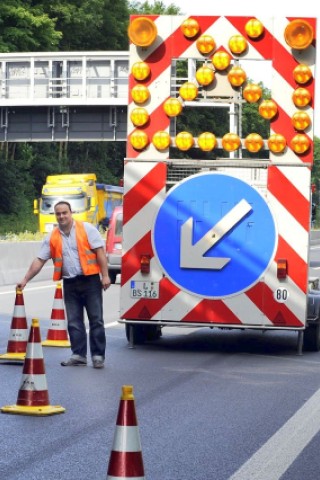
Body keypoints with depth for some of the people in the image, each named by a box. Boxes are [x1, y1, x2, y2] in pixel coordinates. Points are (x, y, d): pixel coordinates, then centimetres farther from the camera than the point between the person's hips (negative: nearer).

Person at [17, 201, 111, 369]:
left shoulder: (87, 229, -4)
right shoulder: (52, 237, 6)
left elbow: (100, 252, -6)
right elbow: (39, 260, 7)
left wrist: (105, 275, -12)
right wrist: (25, 280, 2)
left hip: (90, 279, -4)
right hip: (70, 284, 4)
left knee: (96, 319, -2)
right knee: (74, 322, 5)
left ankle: (98, 355, 2)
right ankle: (78, 355, 11)